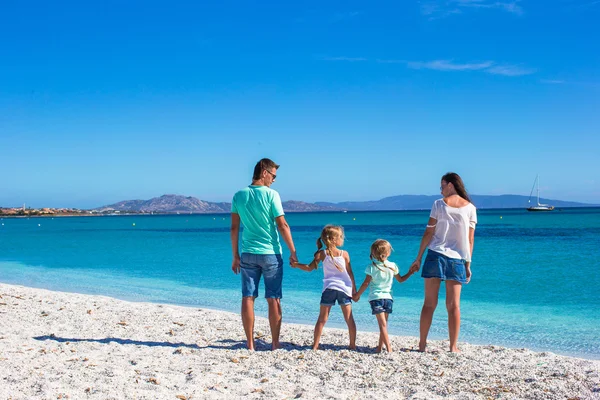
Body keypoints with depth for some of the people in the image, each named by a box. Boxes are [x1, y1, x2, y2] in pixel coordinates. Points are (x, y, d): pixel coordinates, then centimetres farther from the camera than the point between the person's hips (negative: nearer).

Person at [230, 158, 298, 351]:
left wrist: (235, 256, 11)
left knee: (248, 298, 6)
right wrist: (293, 252, -2)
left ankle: (250, 343, 8)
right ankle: (275, 343, 10)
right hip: (271, 254, -3)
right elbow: (283, 226, -10)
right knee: (274, 299, 5)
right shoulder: (271, 195, -9)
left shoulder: (239, 196, 3)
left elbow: (234, 228, 5)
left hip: (248, 254, 3)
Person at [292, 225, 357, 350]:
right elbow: (350, 273, 5)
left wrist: (296, 264, 9)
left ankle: (315, 345, 6)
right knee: (349, 318, 9)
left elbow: (309, 268, -2)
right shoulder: (344, 254, 1)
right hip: (344, 289, 0)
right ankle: (353, 345, 11)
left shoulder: (322, 253, 1)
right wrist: (354, 289, 12)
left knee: (322, 319, 6)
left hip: (329, 288, 0)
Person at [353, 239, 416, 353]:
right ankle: (380, 347, 13)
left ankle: (388, 348, -15)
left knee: (382, 324, -7)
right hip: (388, 297, 3)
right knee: (383, 324, 11)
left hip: (376, 297, -2)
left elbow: (366, 283, -5)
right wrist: (410, 273, 29)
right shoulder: (393, 266, 2)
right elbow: (400, 279, 16)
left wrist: (357, 295, 6)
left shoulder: (371, 267, -6)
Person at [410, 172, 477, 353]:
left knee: (429, 304, 4)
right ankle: (453, 347, 5)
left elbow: (428, 233, -2)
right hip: (457, 259, 1)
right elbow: (470, 239, 4)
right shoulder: (470, 208, 4)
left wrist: (418, 258, 3)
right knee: (454, 305, 5)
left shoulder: (439, 204, -1)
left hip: (435, 255, -1)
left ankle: (422, 344, 7)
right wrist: (468, 265, 9)